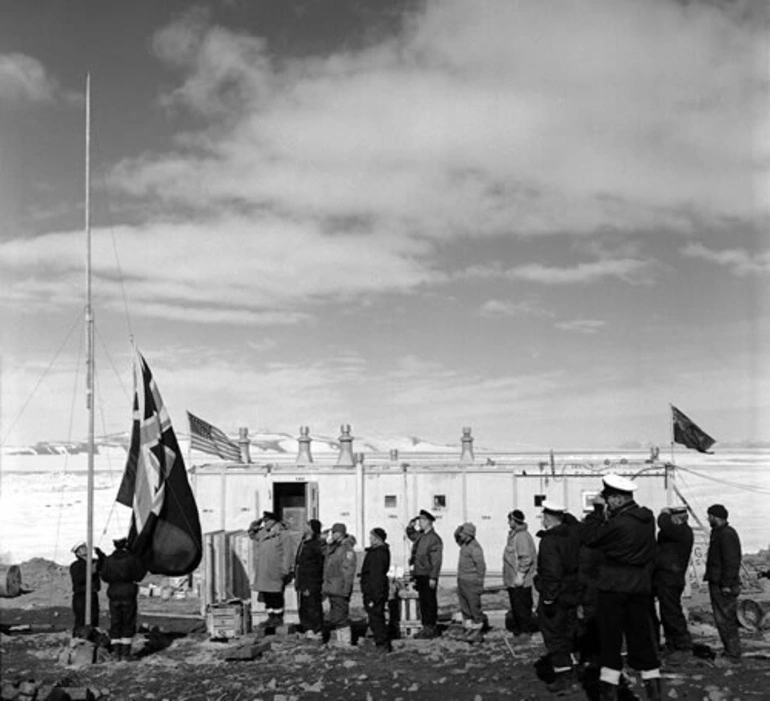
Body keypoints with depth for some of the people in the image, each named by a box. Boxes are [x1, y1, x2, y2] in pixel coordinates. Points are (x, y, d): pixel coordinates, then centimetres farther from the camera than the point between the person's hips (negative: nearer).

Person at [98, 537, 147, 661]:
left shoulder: (109, 560, -1)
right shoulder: (132, 558, -8)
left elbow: (105, 577, 8)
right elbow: (138, 576, -5)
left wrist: (101, 560, 12)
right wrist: (144, 564, 6)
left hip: (113, 595, 3)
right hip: (128, 595, -2)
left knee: (115, 624, 9)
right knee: (128, 624, 5)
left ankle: (116, 653, 8)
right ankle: (125, 652, 3)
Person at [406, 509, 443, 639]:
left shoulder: (434, 538, -13)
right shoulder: (420, 536, 12)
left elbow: (436, 560, -16)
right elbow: (410, 533, 34)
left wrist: (433, 577, -20)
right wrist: (411, 524, 14)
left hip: (428, 576, -8)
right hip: (419, 575, 8)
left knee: (430, 602, -1)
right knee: (422, 601, 12)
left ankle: (432, 628, 7)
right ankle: (425, 627, 20)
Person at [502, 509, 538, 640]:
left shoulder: (522, 536, -18)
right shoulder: (513, 535, 13)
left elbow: (526, 558, -23)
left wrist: (520, 575, -22)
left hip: (520, 581, -10)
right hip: (512, 580, 10)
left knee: (522, 607, -2)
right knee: (515, 606, 16)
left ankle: (525, 631, 8)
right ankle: (517, 630, 24)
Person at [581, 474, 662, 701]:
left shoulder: (618, 524, -22)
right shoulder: (647, 517, 1)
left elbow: (588, 537, -13)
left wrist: (598, 513, -5)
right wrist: (607, 515, 2)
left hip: (614, 586, -6)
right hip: (641, 586, 6)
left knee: (610, 636, 5)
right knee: (640, 633, 15)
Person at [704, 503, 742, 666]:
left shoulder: (727, 534, -15)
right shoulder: (718, 533, 17)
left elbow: (732, 561, -21)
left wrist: (726, 584, -22)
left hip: (724, 586, -11)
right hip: (716, 584, 11)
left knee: (725, 620, -7)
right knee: (721, 620, 14)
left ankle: (733, 656, -1)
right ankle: (731, 652, 22)